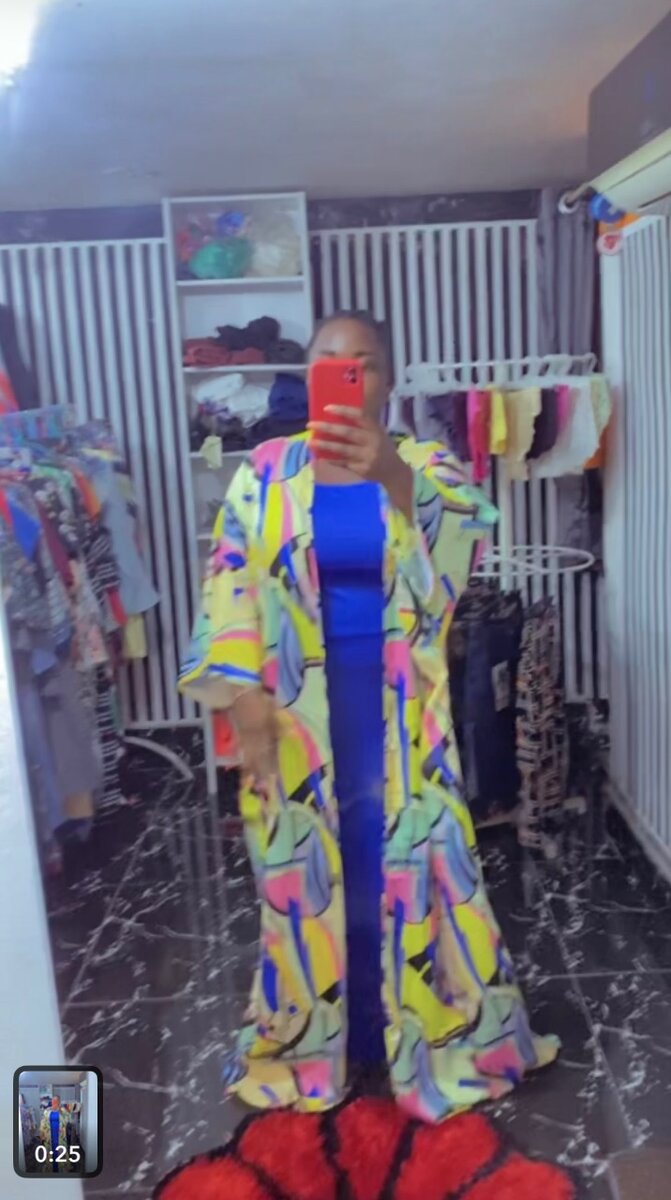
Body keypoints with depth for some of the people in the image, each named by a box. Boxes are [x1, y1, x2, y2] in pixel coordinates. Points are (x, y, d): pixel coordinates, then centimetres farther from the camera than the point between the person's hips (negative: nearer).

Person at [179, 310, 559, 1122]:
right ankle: (309, 1036, 34)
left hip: (397, 714, 0)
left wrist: (393, 476, -44)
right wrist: (241, 689, -12)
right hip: (297, 712, 1)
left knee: (413, 861, 9)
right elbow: (231, 580, -3)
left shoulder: (423, 465, -3)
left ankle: (439, 1032, 31)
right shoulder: (266, 473, -1)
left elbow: (466, 531, -25)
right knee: (307, 868, 12)